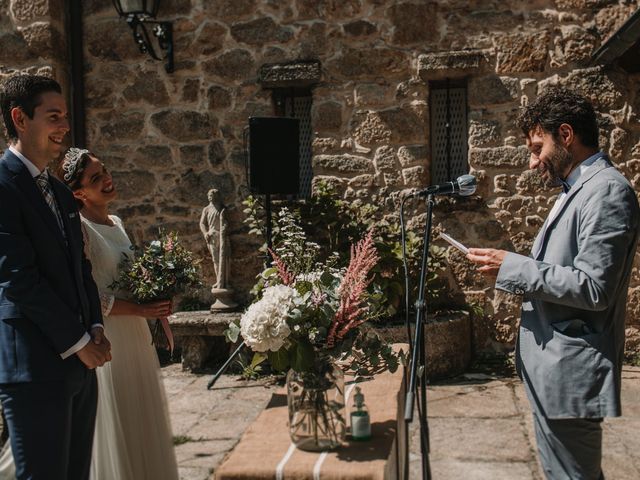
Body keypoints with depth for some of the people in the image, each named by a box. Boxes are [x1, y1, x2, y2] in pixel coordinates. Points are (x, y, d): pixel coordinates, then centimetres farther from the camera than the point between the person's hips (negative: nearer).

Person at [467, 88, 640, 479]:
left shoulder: (607, 190, -17)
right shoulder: (577, 190, 14)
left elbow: (594, 288, -24)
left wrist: (514, 267, -18)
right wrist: (513, 271, 8)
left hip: (571, 373, -10)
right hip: (553, 367, 10)